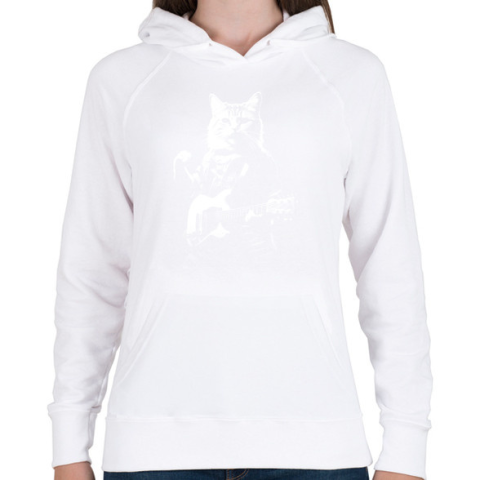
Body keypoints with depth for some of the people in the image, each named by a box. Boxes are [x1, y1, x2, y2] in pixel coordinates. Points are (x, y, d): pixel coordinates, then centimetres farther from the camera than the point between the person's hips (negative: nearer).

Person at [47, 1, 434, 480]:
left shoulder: (355, 75, 7)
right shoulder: (121, 79, 8)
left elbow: (392, 269, 6)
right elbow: (91, 271, 10)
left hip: (311, 439, 0)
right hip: (157, 438, 1)